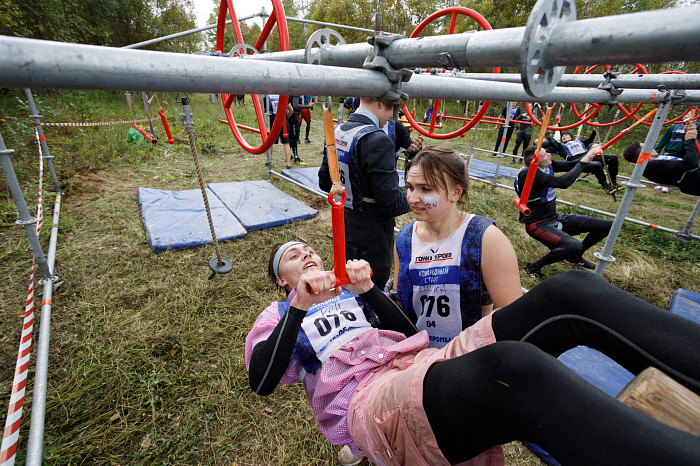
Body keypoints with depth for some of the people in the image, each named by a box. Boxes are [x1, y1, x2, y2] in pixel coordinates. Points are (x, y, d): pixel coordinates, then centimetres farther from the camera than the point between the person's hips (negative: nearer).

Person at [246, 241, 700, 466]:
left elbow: (409, 331, 17)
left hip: (426, 364, 5)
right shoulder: (280, 315, 20)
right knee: (512, 367, -39)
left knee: (570, 292, -13)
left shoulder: (350, 291, 28)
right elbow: (262, 380, 2)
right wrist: (300, 307, -6)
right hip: (365, 396, -5)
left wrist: (368, 290, 3)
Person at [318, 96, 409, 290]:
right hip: (372, 246, -8)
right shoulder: (378, 141, -24)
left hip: (343, 237, 8)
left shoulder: (337, 132, 2)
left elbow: (325, 183, 12)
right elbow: (390, 204, -24)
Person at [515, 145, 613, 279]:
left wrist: (589, 154, -11)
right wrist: (584, 161, -23)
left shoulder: (548, 164, 3)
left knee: (607, 226, 8)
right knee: (574, 246, -34)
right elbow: (562, 182, -31)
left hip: (555, 219, 9)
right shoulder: (528, 174, -24)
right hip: (538, 224, -9)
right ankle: (534, 267, -10)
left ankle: (575, 257, 28)